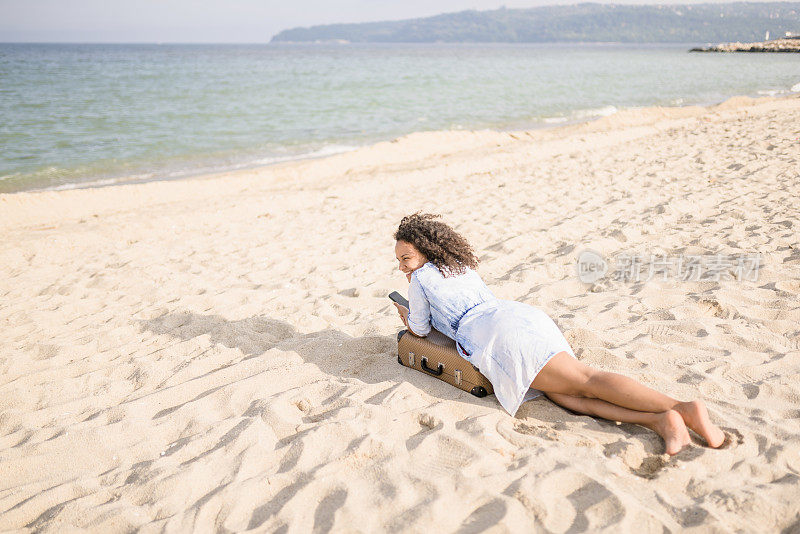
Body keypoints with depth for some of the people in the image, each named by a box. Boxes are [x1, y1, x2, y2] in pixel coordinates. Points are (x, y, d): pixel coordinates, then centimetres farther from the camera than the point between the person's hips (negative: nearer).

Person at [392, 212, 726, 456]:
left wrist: (408, 319, 46)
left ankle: (681, 409, -33)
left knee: (583, 380, -17)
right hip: (522, 314, 8)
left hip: (497, 337, -8)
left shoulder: (420, 277, 12)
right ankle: (658, 420, -31)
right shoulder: (464, 266, 33)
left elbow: (421, 329, 22)